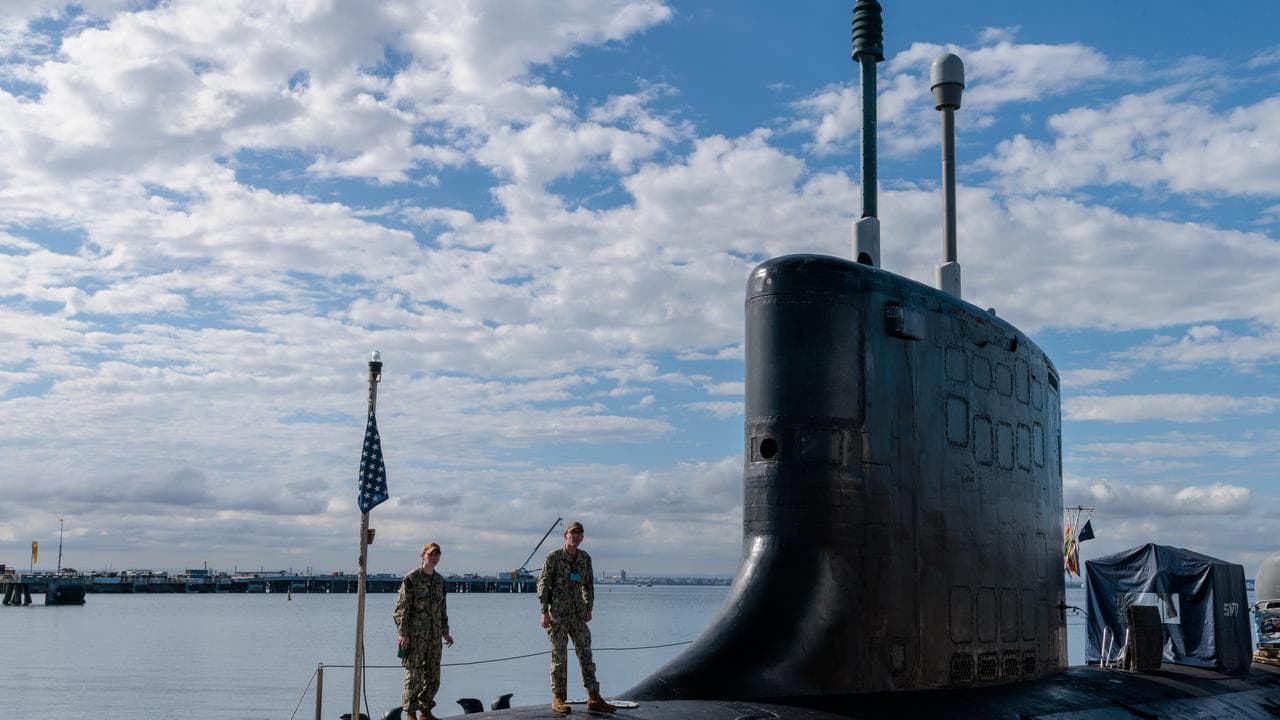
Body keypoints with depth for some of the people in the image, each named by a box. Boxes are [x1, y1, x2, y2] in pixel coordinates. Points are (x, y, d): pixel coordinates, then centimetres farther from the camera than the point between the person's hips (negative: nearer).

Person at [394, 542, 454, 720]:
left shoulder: (440, 581, 12)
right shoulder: (410, 579, -7)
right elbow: (402, 609, -9)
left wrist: (445, 632, 15)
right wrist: (403, 634, -14)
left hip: (434, 637, 6)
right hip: (415, 636, -6)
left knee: (434, 677, 8)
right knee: (414, 675, -4)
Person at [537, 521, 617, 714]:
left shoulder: (585, 558, 7)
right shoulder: (553, 557, -6)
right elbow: (543, 584, -6)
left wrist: (589, 609, 14)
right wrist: (544, 612, -11)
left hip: (578, 613, 4)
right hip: (557, 612, -4)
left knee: (585, 653, 2)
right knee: (559, 655, -1)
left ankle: (594, 698, 4)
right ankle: (558, 699, 8)